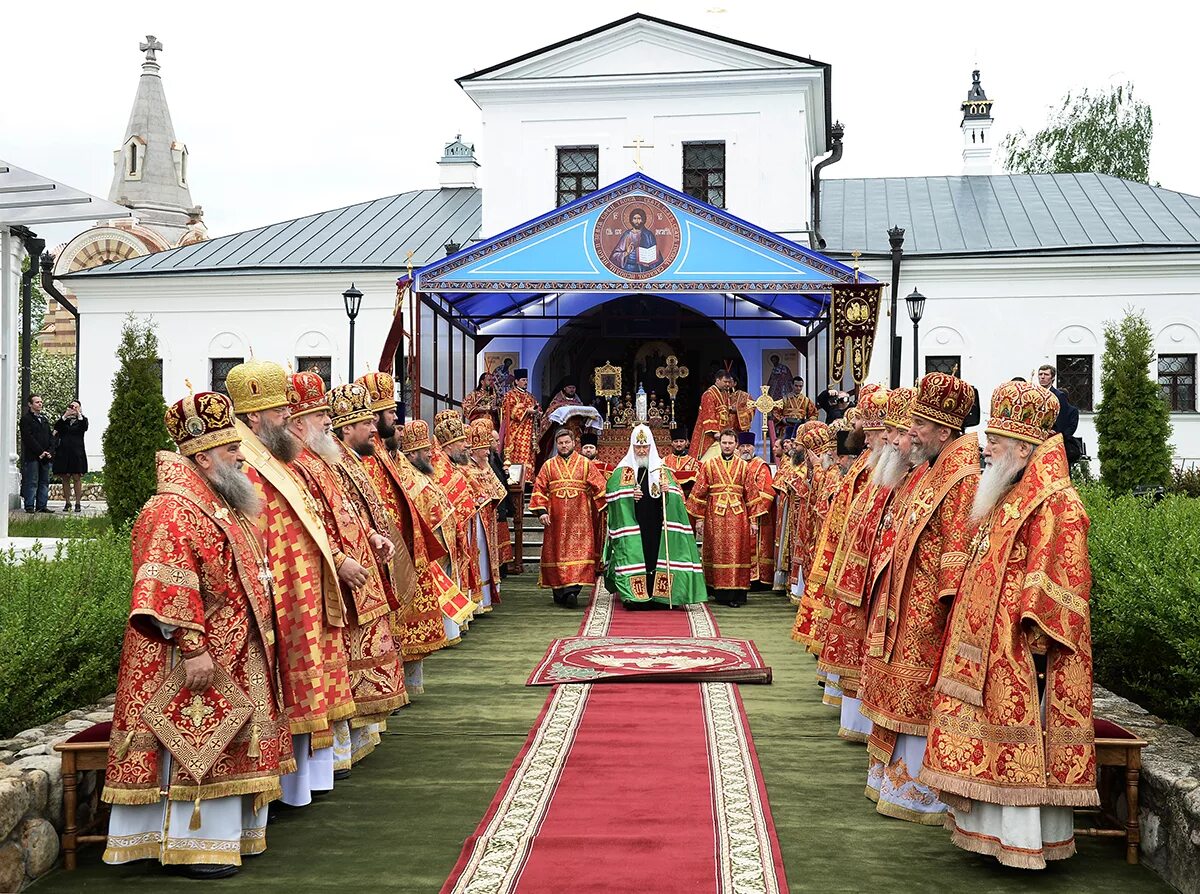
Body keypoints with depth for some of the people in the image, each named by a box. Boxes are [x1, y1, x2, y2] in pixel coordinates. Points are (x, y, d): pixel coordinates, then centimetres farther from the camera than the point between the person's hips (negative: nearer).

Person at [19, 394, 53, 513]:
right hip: (32, 456, -7)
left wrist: (50, 451, 2)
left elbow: (50, 437, 18)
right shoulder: (26, 419, -2)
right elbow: (28, 437, -11)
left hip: (45, 456, 7)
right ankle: (29, 506, -4)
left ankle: (42, 506, 8)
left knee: (44, 482, 5)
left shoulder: (44, 419, 20)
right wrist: (40, 452, -14)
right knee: (32, 482, -7)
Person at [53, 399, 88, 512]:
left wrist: (79, 414, -14)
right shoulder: (63, 420, 12)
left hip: (77, 453, -2)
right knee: (65, 478, 3)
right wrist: (65, 415, -13)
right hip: (63, 452, 2)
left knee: (77, 478, -3)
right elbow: (56, 427, -7)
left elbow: (85, 427, -13)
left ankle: (78, 503, 0)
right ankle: (67, 503, 9)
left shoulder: (82, 419, 8)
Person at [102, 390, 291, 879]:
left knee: (219, 745, 15)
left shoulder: (219, 503, 14)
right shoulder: (173, 511, -18)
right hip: (198, 659, -10)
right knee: (195, 746, -3)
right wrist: (192, 648, -27)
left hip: (234, 653, 10)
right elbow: (168, 589, -24)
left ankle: (225, 832, 25)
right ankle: (190, 845, 6)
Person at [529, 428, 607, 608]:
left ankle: (572, 590, -16)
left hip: (579, 518, -1)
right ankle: (558, 591, 9)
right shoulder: (548, 466, 10)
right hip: (556, 519, 1)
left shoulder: (586, 464, 7)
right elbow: (539, 490, 5)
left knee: (578, 551, -10)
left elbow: (599, 487, 4)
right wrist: (541, 511, -7)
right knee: (557, 552, 2)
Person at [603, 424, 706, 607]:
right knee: (634, 555, -6)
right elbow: (610, 492, -1)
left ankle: (657, 595, 5)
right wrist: (629, 494, -15)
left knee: (655, 555, -1)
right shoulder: (622, 471, 6)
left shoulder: (662, 470, 10)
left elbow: (678, 495, 8)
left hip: (656, 523, 1)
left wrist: (668, 490, -14)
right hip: (631, 522, -1)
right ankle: (632, 595, -2)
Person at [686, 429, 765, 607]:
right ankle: (720, 592, 6)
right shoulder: (709, 465, 6)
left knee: (737, 553, -2)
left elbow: (752, 493, 8)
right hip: (715, 516, 0)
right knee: (718, 553, 1)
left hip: (738, 517, 1)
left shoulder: (743, 466, 8)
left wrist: (754, 520, 2)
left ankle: (736, 594, 1)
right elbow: (699, 492, 4)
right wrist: (699, 518, -2)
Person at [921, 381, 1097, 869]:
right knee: (995, 728, 12)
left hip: (1019, 646, -9)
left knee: (1021, 732, -3)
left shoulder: (1056, 505, -14)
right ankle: (994, 824, 20)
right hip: (987, 638, 9)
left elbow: (1060, 577, -19)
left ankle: (1027, 837, 5)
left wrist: (1037, 633, -22)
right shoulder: (1006, 496, 14)